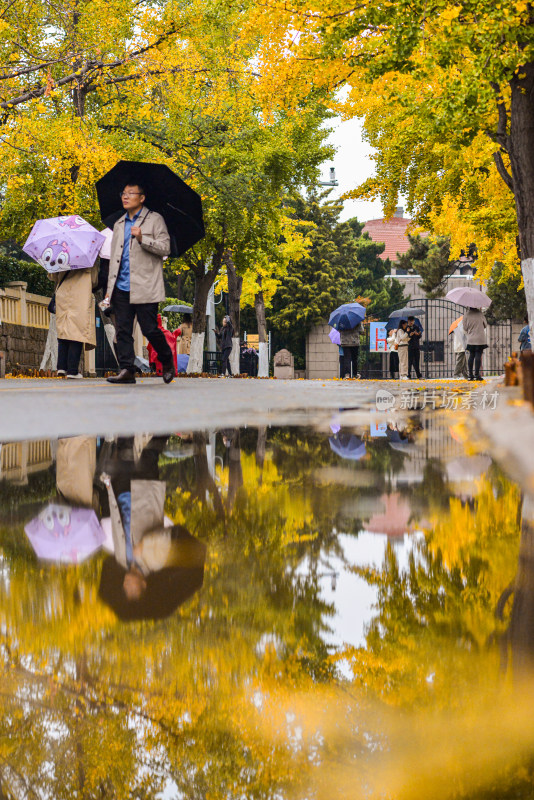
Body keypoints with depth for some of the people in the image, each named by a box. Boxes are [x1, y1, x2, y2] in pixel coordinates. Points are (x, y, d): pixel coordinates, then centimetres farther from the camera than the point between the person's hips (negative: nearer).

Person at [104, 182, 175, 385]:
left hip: (145, 288, -5)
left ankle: (167, 362, 16)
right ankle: (126, 370, -1)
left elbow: (165, 247, -4)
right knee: (123, 330, -2)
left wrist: (142, 239, -19)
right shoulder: (119, 225, 21)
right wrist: (110, 289, 16)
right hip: (122, 289, 5)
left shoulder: (154, 220, 6)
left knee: (150, 330, -6)